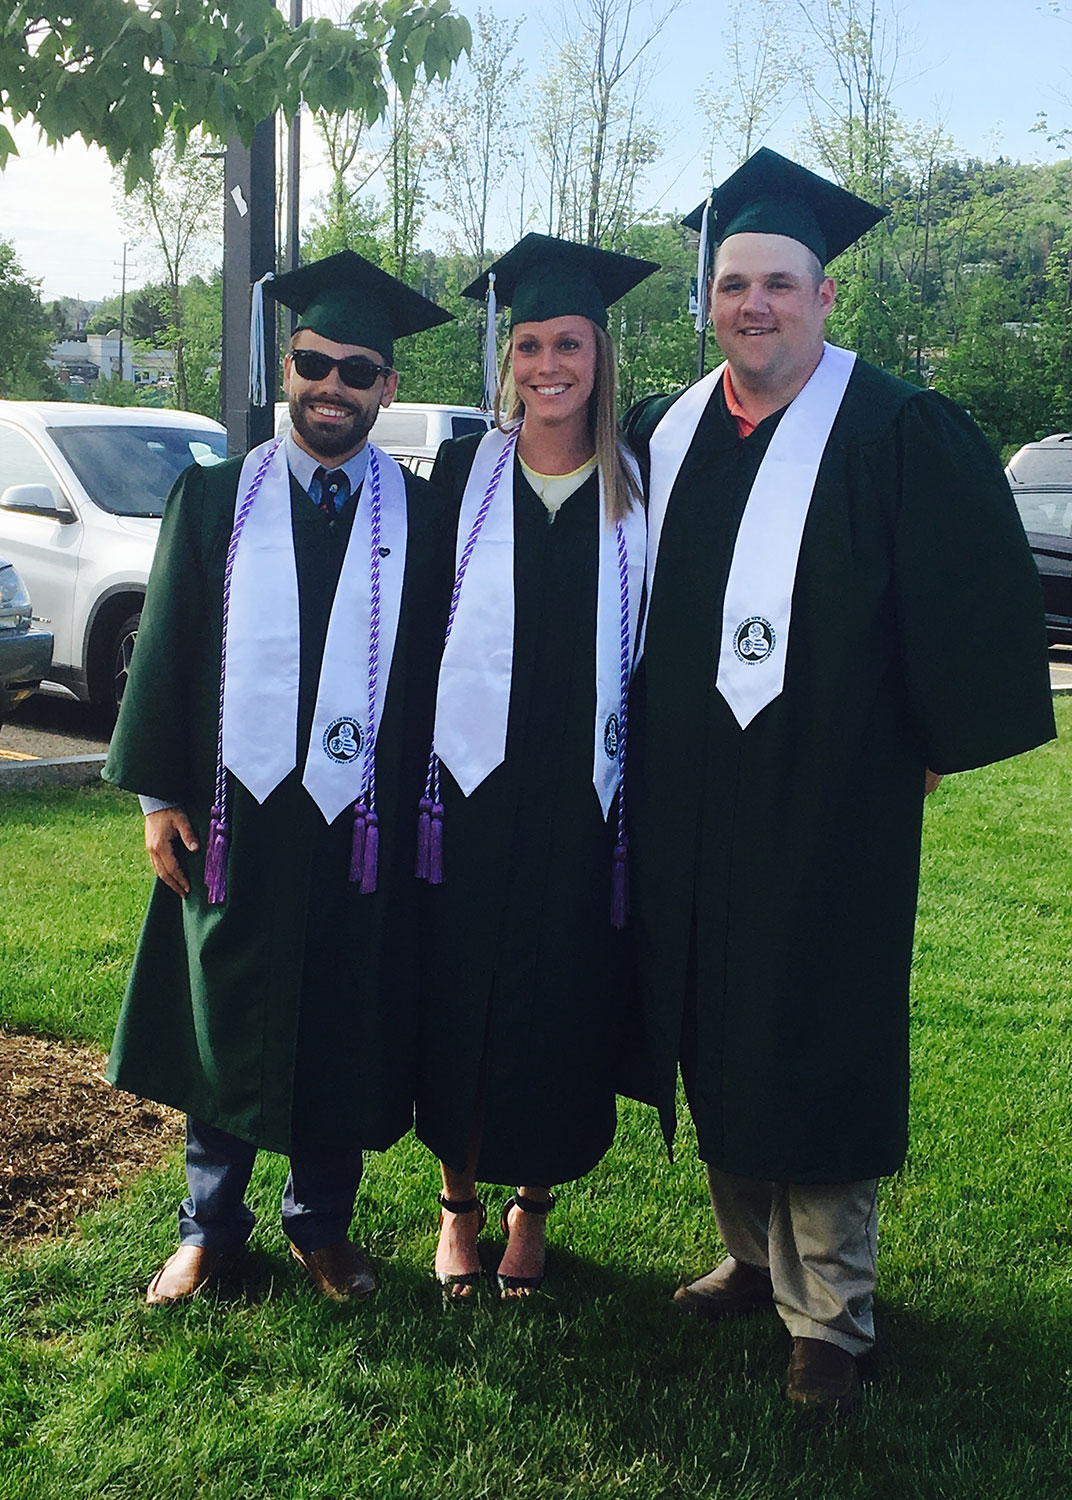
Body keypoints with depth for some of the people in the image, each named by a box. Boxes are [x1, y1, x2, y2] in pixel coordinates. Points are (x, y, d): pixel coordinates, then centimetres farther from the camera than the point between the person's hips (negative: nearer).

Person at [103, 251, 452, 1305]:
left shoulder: (421, 517, 3)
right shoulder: (213, 500, 5)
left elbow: (438, 668, 3)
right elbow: (164, 651, 4)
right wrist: (158, 794, 0)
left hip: (363, 821, 0)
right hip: (232, 812, 1)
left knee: (344, 1029, 9)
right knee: (224, 1021, 12)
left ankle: (320, 1222, 29)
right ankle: (211, 1223, 29)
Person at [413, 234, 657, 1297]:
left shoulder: (637, 491, 4)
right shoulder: (463, 472, 2)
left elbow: (651, 643, 7)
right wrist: (419, 758, -1)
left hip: (582, 791, 1)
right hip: (474, 779, 0)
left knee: (563, 1002, 8)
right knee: (461, 998, 6)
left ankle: (531, 1204, 27)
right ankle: (459, 1200, 25)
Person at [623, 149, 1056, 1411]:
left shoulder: (899, 435, -8)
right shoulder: (664, 436, 9)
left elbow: (977, 601, -8)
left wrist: (932, 742, -6)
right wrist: (645, 755, 16)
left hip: (825, 806, -5)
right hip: (688, 812, 6)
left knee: (818, 1048, 1)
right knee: (716, 1042, 14)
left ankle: (830, 1314, 16)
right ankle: (755, 1256, 32)